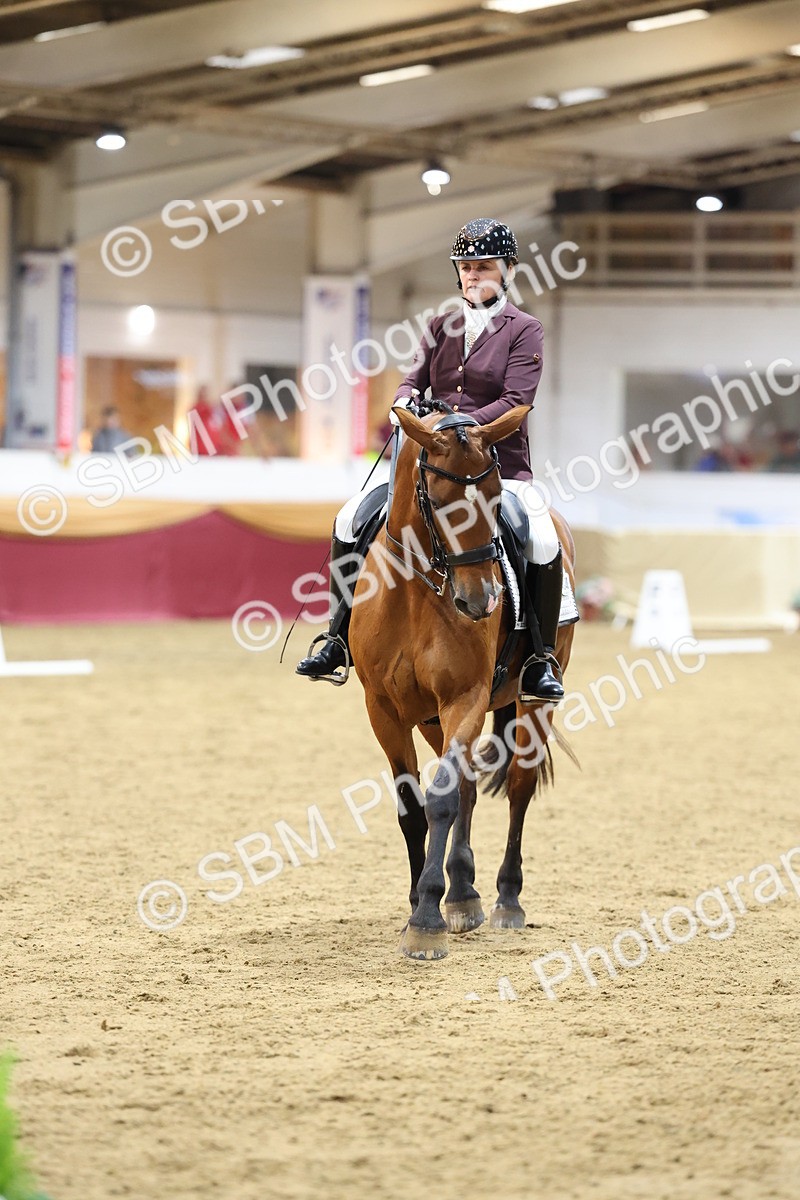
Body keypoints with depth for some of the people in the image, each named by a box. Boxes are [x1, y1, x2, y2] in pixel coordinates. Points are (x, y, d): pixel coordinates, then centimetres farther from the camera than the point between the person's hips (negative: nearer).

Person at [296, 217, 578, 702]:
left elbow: (516, 401, -12)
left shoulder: (525, 330, -1)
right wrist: (405, 401, -15)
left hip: (499, 463, -4)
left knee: (544, 543, -30)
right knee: (351, 520, -10)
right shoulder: (442, 328, 13)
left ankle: (540, 661, -16)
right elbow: (414, 380, 11)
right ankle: (339, 639, 1)